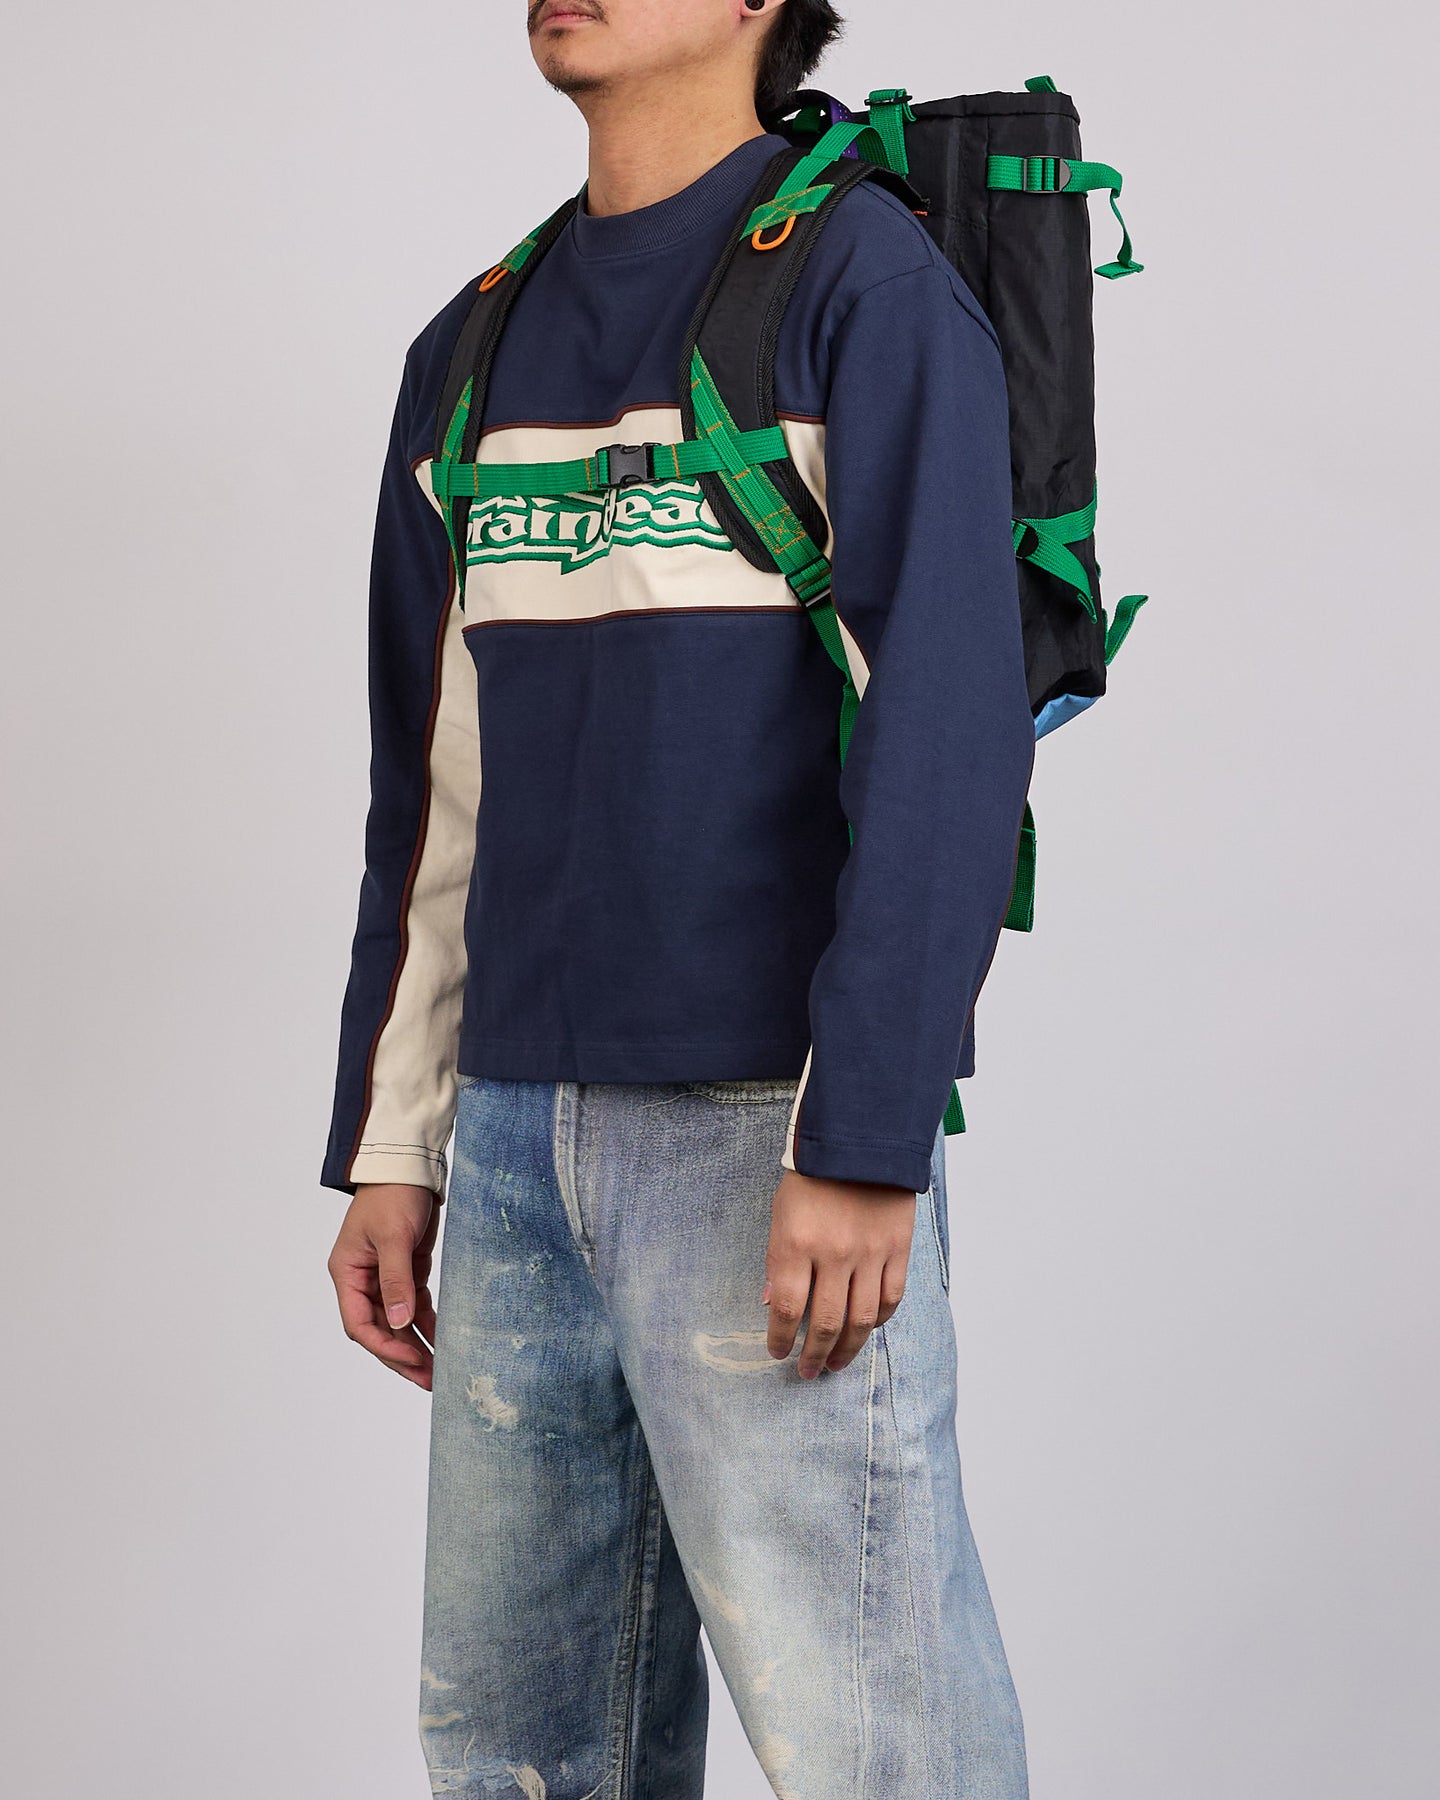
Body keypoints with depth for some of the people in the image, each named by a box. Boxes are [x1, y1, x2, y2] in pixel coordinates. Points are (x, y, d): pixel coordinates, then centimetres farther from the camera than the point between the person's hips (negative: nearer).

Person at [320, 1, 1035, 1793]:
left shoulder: (866, 283, -4)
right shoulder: (474, 352, 17)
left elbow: (945, 736, -12)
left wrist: (861, 1143, -18)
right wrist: (388, 1147, 15)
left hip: (765, 1125, -7)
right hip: (522, 1126, 7)